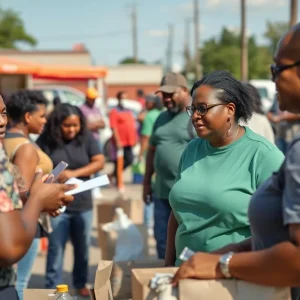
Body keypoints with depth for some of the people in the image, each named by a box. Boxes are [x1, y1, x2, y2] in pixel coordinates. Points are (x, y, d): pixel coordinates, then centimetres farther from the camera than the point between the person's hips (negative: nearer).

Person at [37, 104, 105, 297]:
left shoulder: (87, 138, -3)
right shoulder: (45, 141, -7)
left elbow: (99, 162, -6)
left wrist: (74, 173, -17)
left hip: (83, 205, 2)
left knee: (82, 247, 14)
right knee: (56, 248, 3)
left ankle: (81, 283, 31)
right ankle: (53, 287, 12)